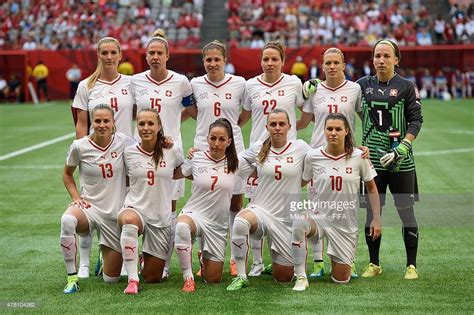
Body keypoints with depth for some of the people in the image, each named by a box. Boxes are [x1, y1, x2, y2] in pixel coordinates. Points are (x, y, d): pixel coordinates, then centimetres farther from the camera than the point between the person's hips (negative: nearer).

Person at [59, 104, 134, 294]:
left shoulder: (123, 142, -7)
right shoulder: (79, 146, -7)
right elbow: (67, 174, 9)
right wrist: (76, 197, -4)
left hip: (116, 213, 1)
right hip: (90, 207, -1)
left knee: (111, 278, 2)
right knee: (67, 220, -40)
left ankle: (106, 255, 40)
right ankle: (72, 277, -23)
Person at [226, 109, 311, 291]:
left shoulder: (300, 148, 1)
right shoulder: (258, 148, 3)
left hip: (287, 218, 0)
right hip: (260, 210, 0)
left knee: (283, 277, 4)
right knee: (241, 221, -39)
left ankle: (277, 262, 44)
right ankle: (241, 276, -22)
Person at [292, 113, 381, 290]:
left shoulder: (359, 157, -6)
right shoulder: (312, 157, -6)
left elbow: (372, 189, 5)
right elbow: (302, 182, 12)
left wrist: (376, 219, 2)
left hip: (346, 224, 1)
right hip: (319, 218, -1)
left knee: (341, 279, 3)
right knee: (298, 225, -38)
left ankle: (343, 260, 42)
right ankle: (301, 278, -22)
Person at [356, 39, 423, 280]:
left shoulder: (406, 87, -1)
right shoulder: (363, 85, 7)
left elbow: (416, 120, -3)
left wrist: (402, 148, -14)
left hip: (400, 160, -3)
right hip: (372, 159, 3)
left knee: (406, 211, 0)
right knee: (371, 210, 6)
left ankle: (411, 265, 12)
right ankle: (374, 264, 19)